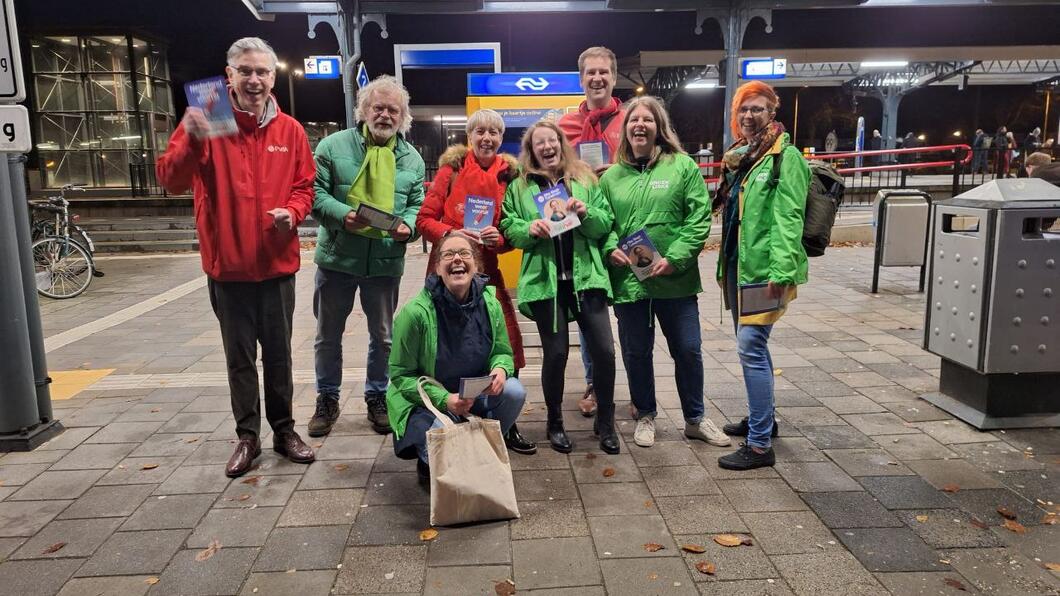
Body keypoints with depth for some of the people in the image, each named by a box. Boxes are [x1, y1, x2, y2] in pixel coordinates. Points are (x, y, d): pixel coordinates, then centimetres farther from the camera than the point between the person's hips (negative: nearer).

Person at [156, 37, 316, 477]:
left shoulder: (290, 130, 2)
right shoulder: (205, 122, -4)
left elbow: (304, 186, 8)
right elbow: (171, 180, -14)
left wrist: (293, 211, -14)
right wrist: (192, 140, -33)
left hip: (277, 263, 2)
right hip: (227, 264, -1)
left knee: (278, 353, 12)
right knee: (239, 356, 10)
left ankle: (284, 429, 26)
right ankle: (247, 436, 23)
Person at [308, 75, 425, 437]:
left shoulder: (411, 158, 7)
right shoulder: (334, 145, -2)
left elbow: (418, 204, 7)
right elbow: (315, 192, -5)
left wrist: (409, 225, -14)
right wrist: (342, 215, -21)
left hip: (386, 261, 2)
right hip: (337, 257, -1)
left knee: (383, 336, 13)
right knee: (328, 334, 11)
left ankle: (377, 397, 31)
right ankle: (327, 400, 28)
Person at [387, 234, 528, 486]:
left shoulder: (489, 304, -9)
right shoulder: (415, 312, -21)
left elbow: (502, 352, 5)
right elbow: (400, 375, -14)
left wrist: (500, 369, -21)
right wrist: (444, 399, -27)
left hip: (476, 395, 4)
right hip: (426, 402, -4)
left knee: (514, 391, -22)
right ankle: (428, 464, 8)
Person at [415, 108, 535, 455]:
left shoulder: (508, 176, 6)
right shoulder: (451, 170, 0)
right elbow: (424, 220, -2)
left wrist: (497, 239, -11)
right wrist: (450, 234, -20)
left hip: (487, 271, 2)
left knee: (506, 342, -3)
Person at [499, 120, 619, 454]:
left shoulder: (584, 180, 12)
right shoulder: (520, 186, 9)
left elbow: (606, 223, 8)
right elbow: (508, 228, 6)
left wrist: (586, 213, -11)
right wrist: (530, 228, -13)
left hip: (586, 277, 1)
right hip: (545, 282, -1)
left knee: (604, 350, -2)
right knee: (556, 354, 4)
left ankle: (605, 421, 19)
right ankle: (555, 423, 25)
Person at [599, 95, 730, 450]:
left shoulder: (683, 166, -1)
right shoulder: (611, 176, 7)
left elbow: (699, 218, -6)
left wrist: (675, 258, -15)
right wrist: (610, 249, -9)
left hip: (676, 279, -1)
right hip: (627, 280, 2)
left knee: (688, 351, 9)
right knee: (636, 352, 12)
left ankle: (695, 419, 29)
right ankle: (645, 416, 32)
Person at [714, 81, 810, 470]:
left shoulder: (785, 157, -9)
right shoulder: (738, 156, 17)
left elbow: (789, 218, -18)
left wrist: (781, 270, -27)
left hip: (764, 269, -9)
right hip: (738, 265, 9)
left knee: (751, 347, -11)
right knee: (751, 344, 17)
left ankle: (760, 444, -4)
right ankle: (763, 417, 34)